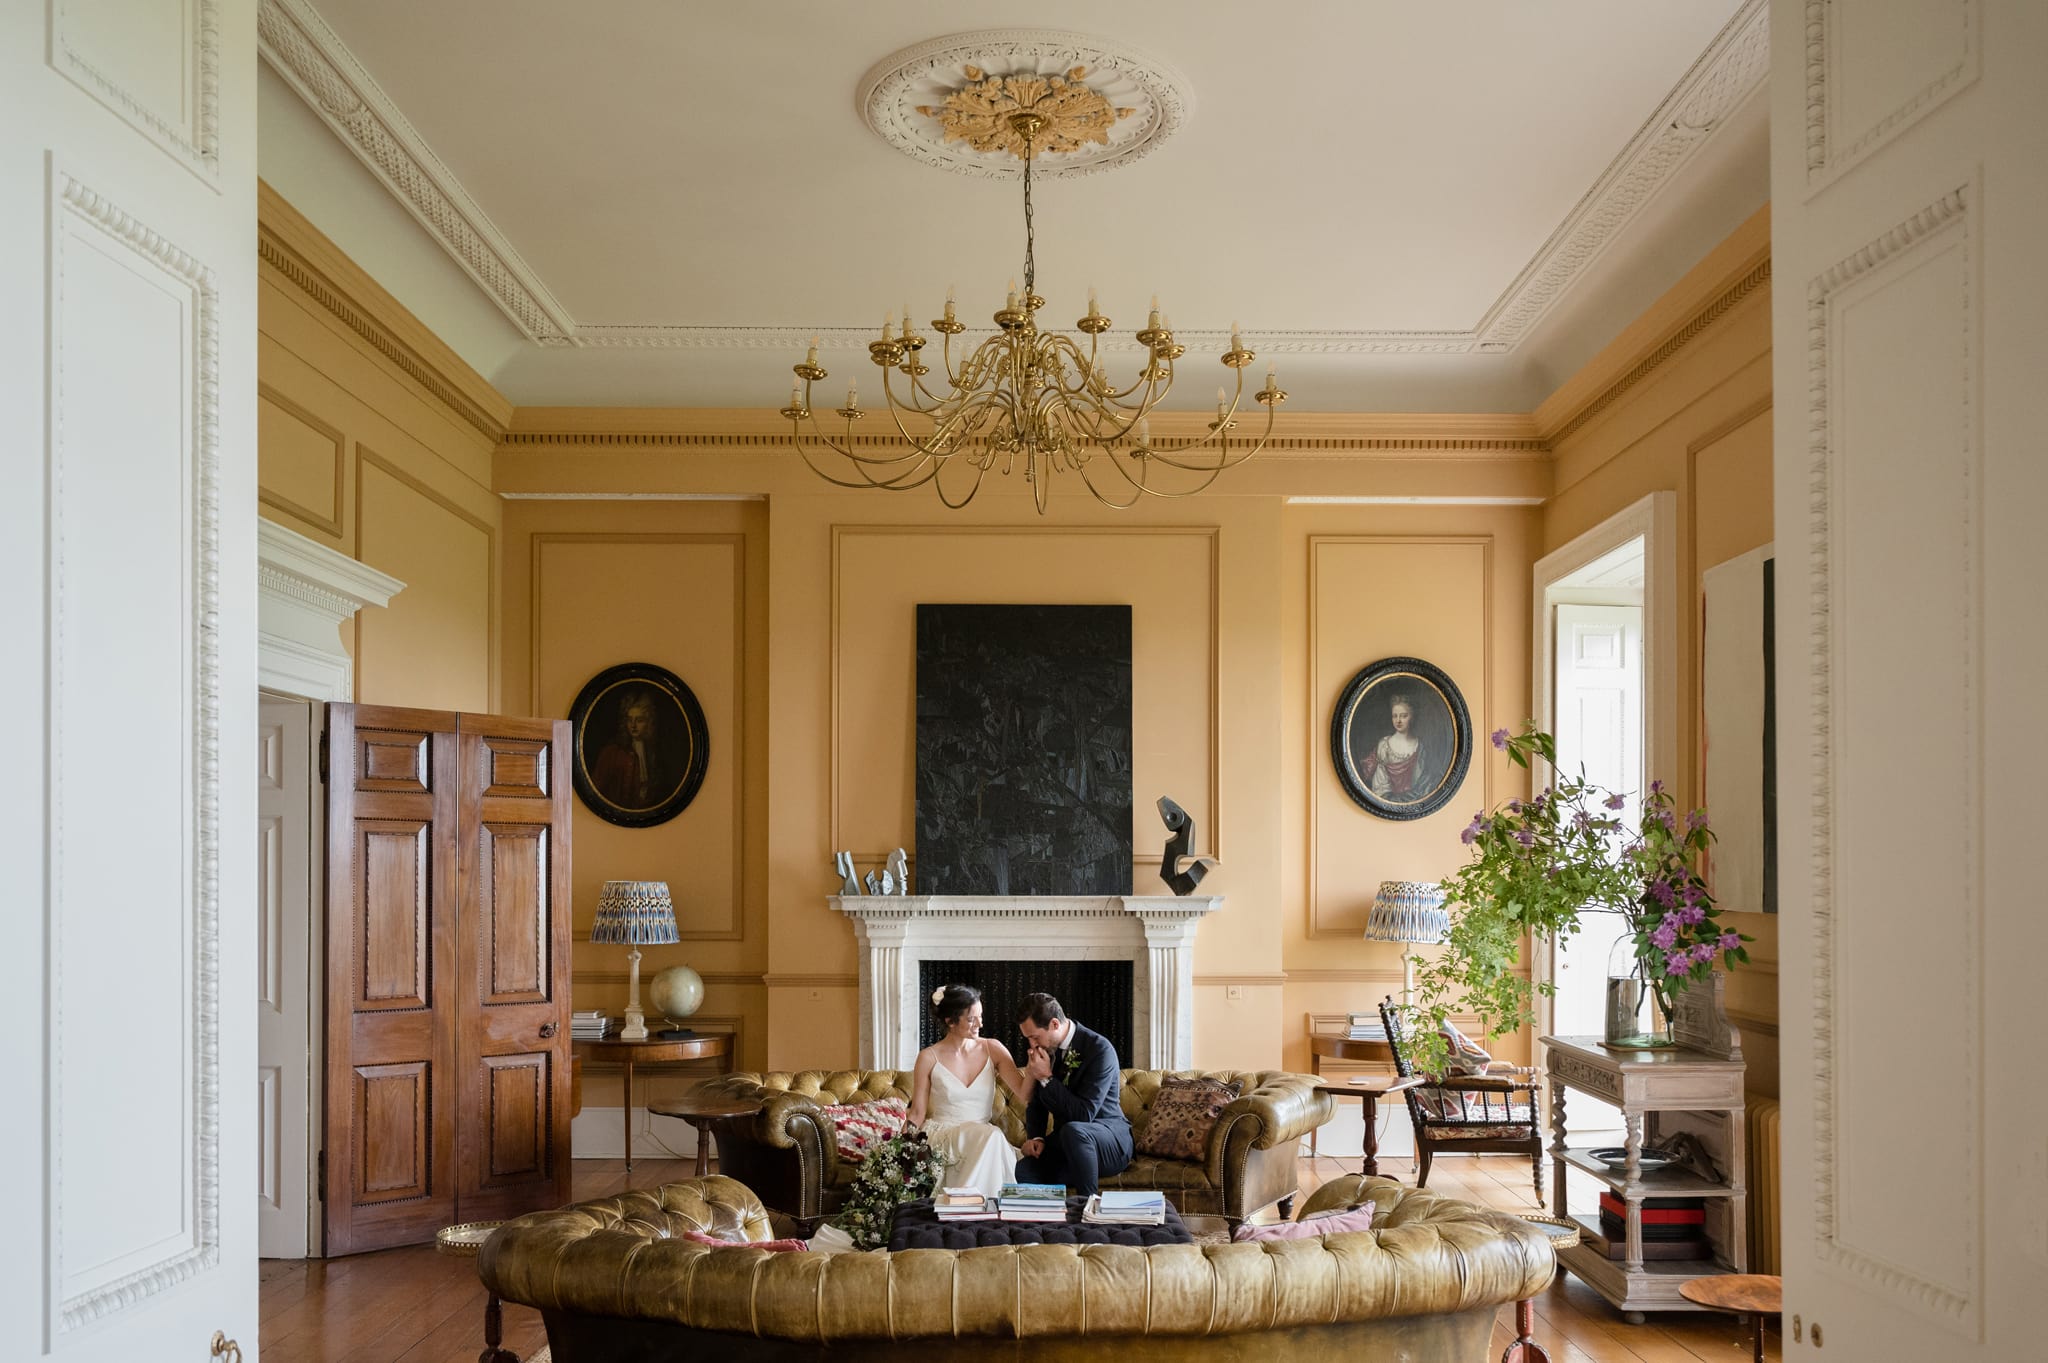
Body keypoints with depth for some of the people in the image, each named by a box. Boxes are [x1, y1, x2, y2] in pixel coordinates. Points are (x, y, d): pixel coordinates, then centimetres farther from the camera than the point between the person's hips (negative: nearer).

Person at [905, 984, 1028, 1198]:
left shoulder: (992, 1049, 5)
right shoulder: (929, 1058, -2)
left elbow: (1024, 1093, -3)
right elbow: (917, 1114, 3)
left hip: (984, 1139, 2)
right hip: (941, 1137, -2)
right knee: (990, 1136, -33)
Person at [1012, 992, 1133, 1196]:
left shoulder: (1099, 1049, -17)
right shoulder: (1045, 1049, 4)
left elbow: (1084, 1114, -23)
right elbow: (1037, 1103, 14)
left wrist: (1047, 1078, -24)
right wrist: (1036, 1137, -6)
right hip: (1065, 1141, 5)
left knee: (1072, 1130, -40)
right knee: (1023, 1171, -28)